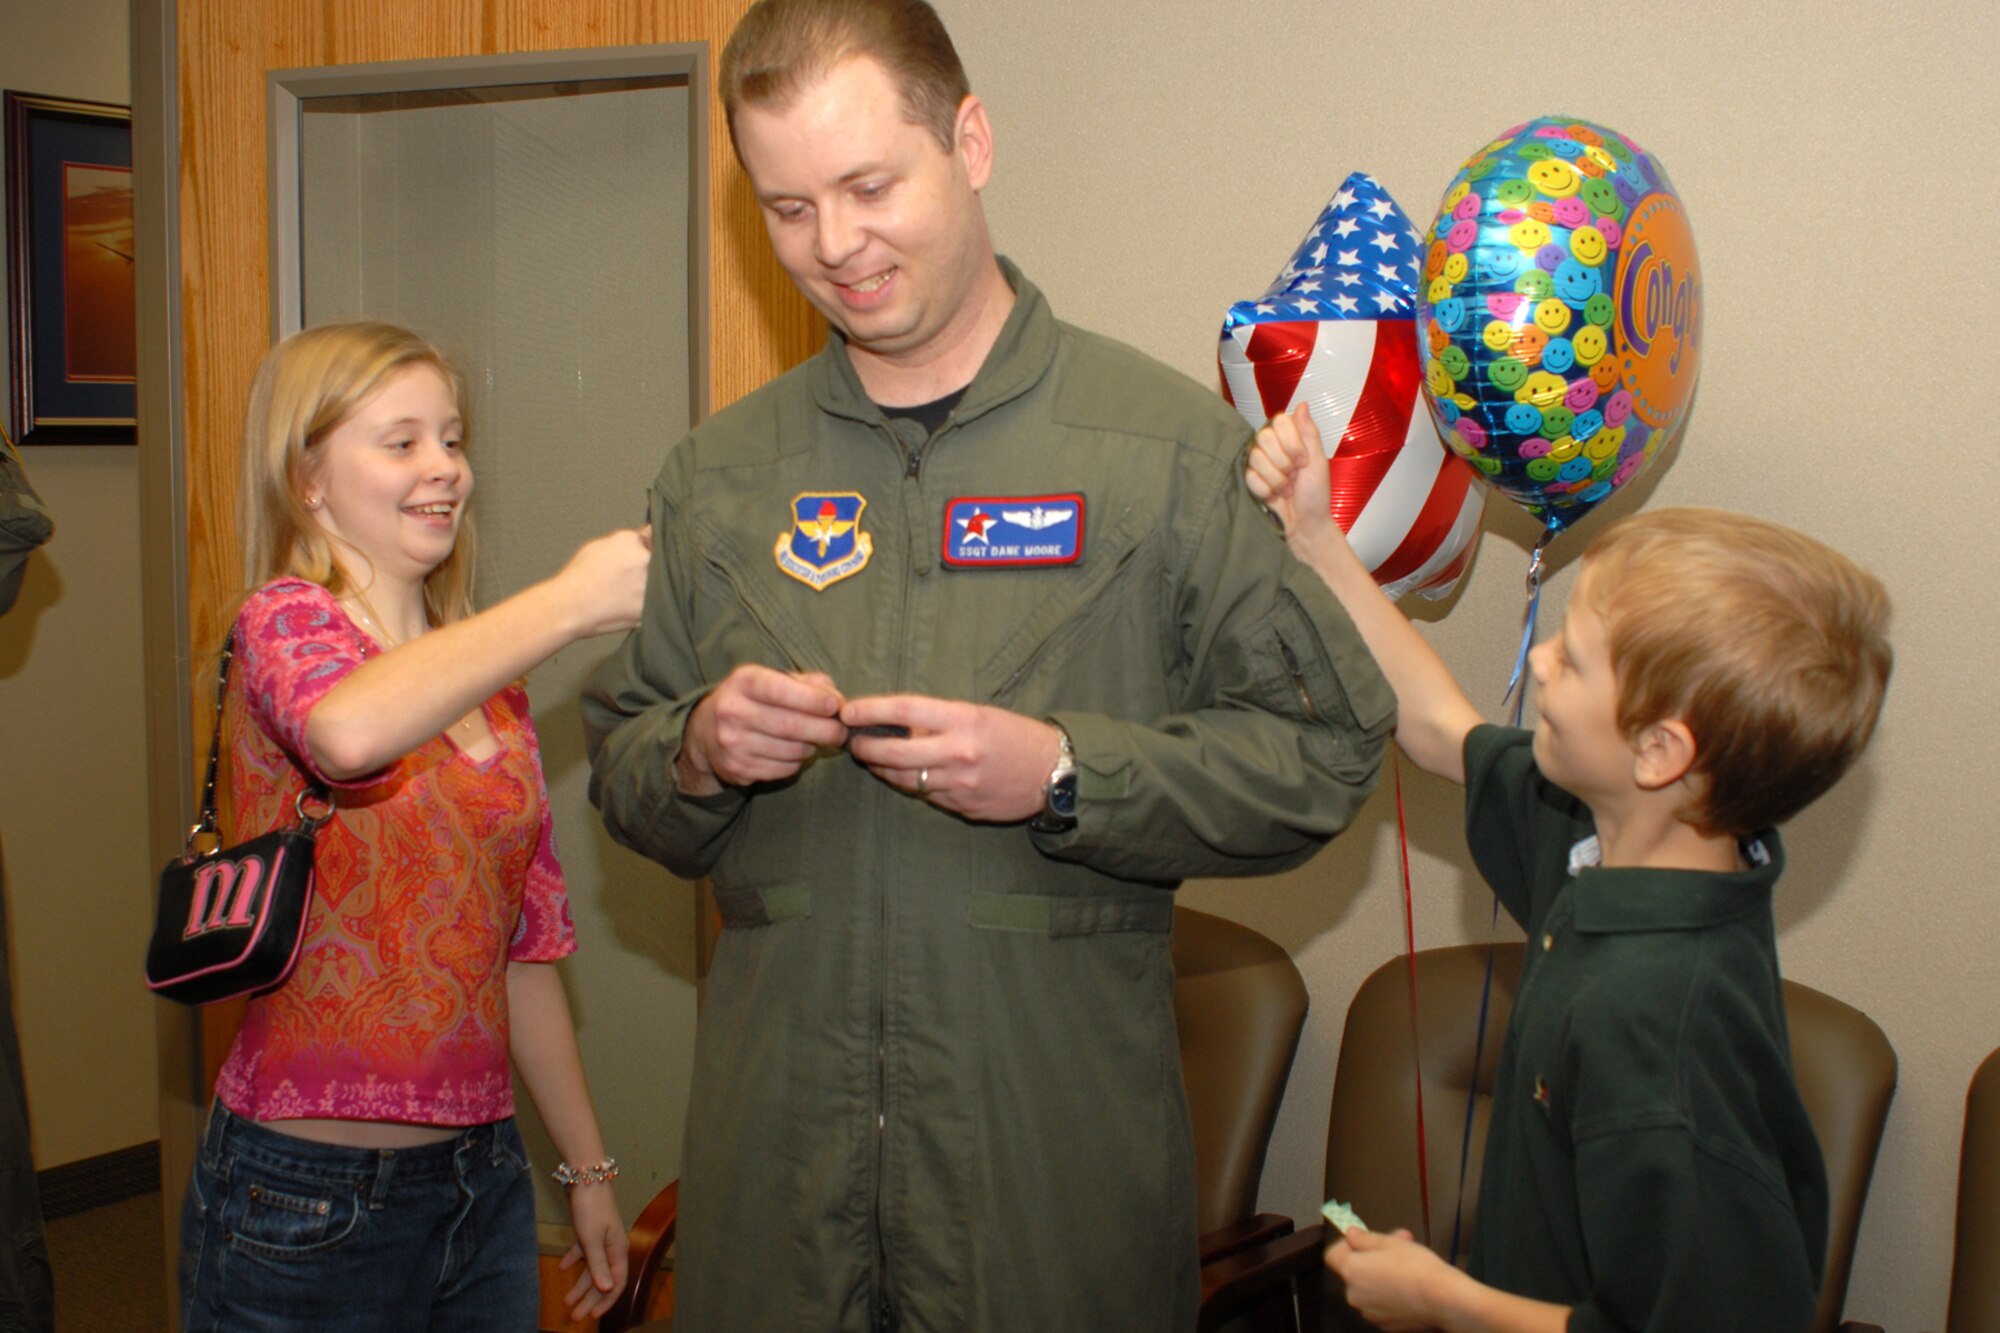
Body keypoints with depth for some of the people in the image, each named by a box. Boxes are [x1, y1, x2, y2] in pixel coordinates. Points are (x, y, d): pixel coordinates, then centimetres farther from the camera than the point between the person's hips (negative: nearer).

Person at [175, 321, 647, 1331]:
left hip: (481, 1180, 6)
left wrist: (588, 1168, 15)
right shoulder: (284, 621, -9)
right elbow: (348, 732, -35)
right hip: (307, 1199, -6)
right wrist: (573, 600, -27)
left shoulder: (484, 682, 11)